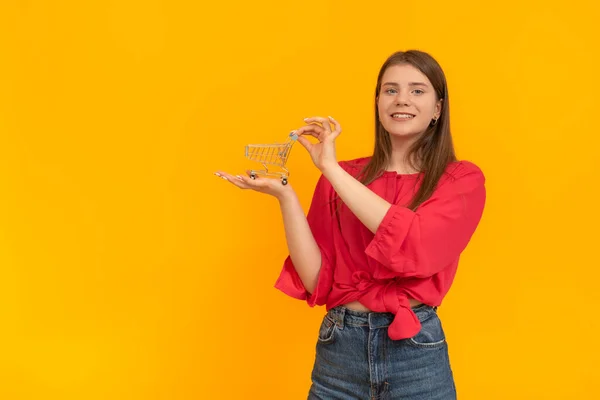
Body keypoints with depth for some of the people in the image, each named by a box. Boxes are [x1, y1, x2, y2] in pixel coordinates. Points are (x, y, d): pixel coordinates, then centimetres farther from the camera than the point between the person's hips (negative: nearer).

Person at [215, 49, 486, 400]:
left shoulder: (463, 180, -2)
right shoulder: (341, 178, 4)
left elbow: (418, 248, -21)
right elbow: (317, 280, -2)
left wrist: (332, 169, -18)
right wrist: (285, 196, -13)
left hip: (416, 353, -2)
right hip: (338, 350, 2)